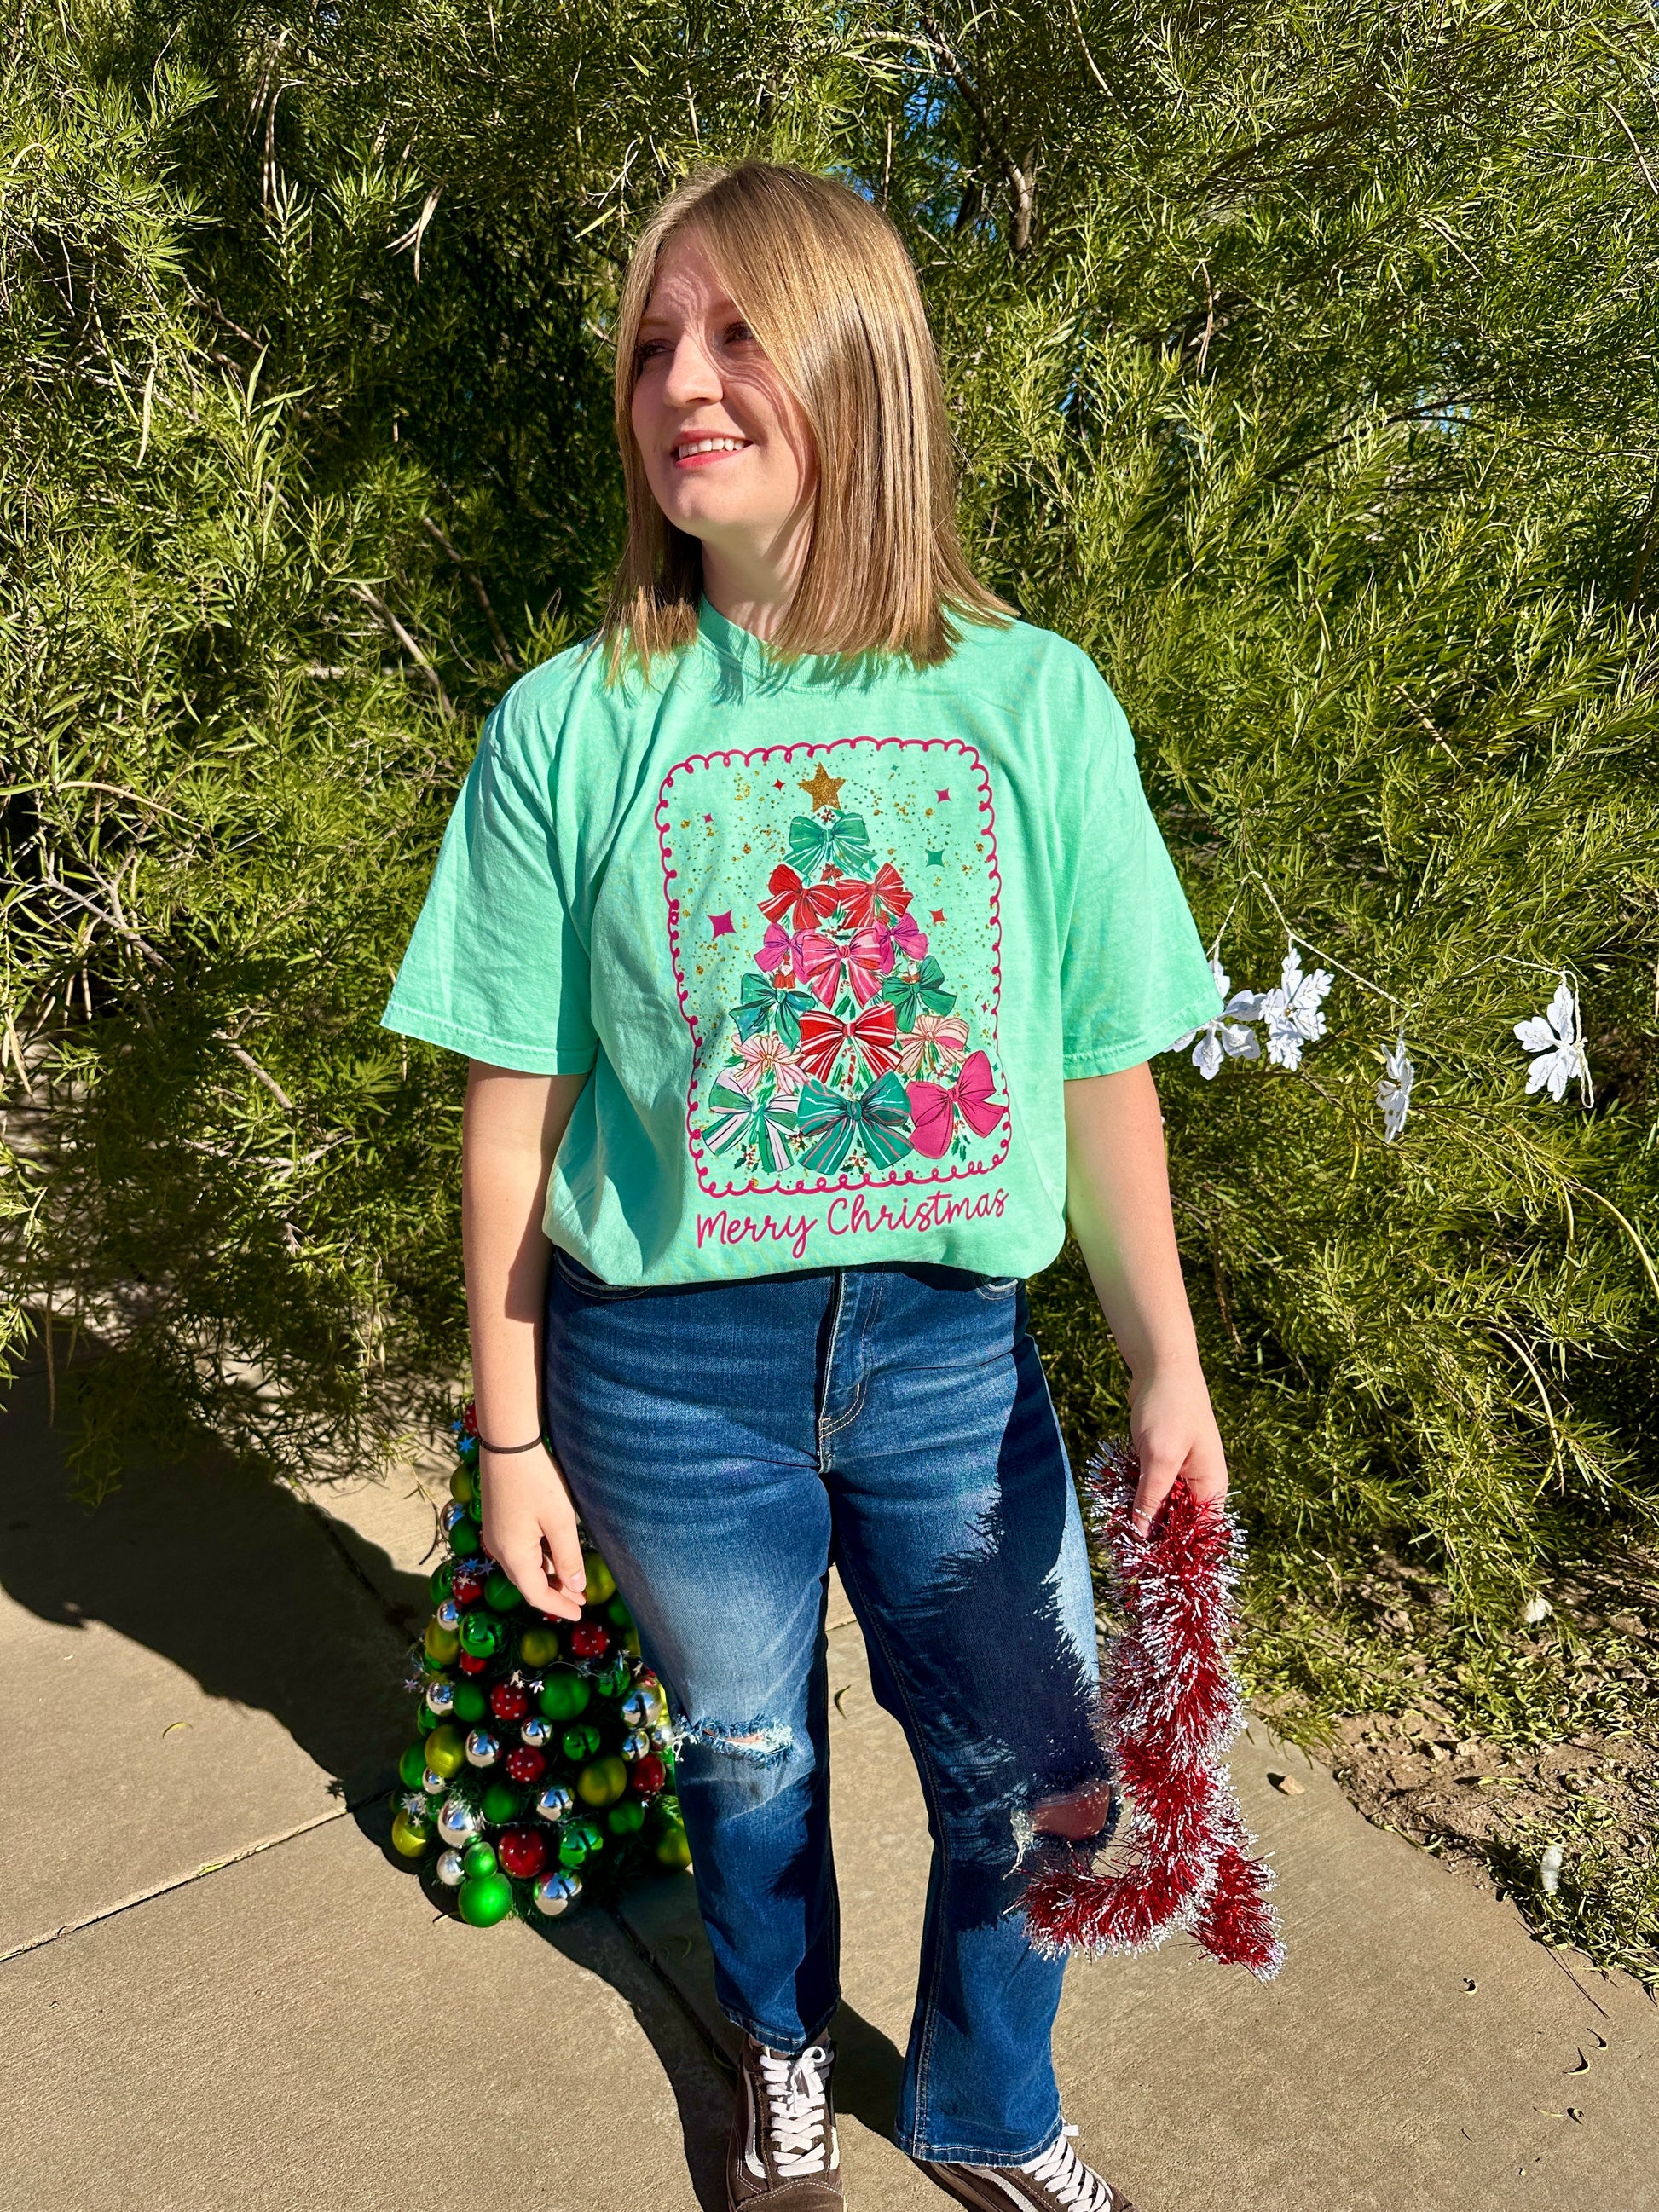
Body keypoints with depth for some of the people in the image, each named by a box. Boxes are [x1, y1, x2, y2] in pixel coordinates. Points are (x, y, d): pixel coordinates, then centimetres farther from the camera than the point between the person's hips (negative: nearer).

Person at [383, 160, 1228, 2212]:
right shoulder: (570, 724, -8)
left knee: (1044, 1787, 14)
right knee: (749, 1758, 20)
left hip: (953, 1352, 1)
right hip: (671, 1365, -1)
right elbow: (514, 1110, -4)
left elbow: (1105, 1075, -1)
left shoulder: (1035, 700, -6)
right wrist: (512, 1437, -1)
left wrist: (1169, 1369, 0)